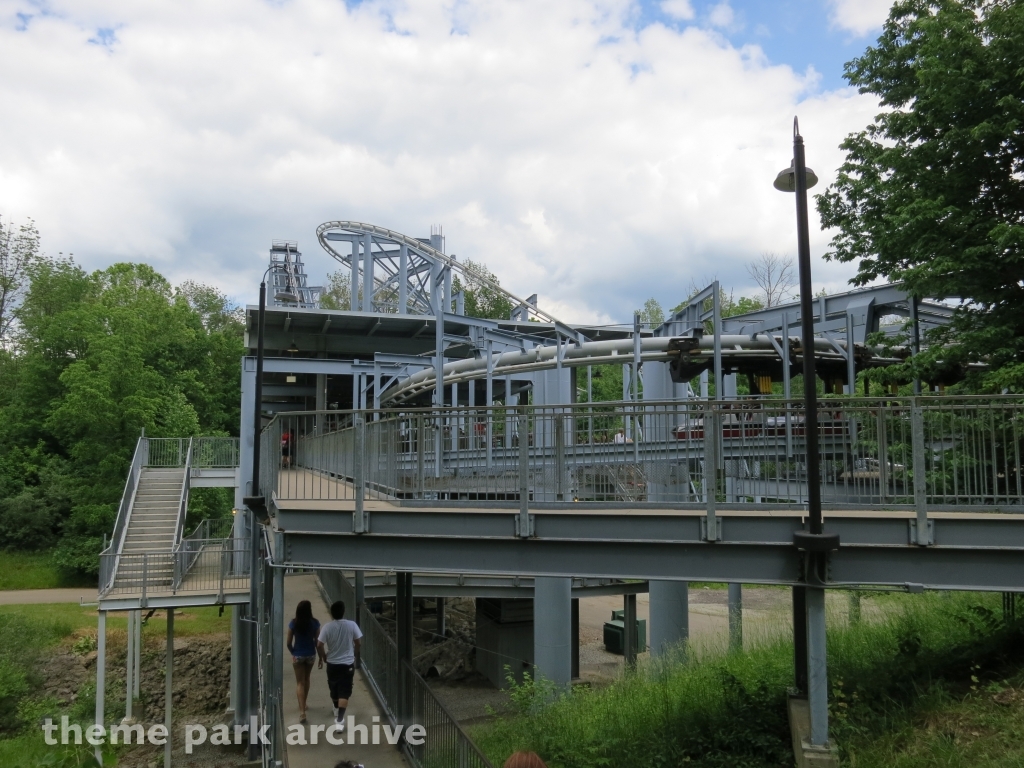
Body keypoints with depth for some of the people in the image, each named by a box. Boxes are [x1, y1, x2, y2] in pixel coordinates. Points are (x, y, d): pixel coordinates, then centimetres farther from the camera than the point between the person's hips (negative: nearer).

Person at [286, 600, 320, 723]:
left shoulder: (293, 623, -12)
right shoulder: (314, 623, -12)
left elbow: (288, 643, -8)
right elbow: (317, 642, -9)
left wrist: (293, 652, 11)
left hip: (298, 655, -1)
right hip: (310, 655, 1)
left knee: (300, 682, 4)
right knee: (306, 679, 23)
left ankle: (302, 711, -7)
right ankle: (303, 704, 38)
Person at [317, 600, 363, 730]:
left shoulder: (327, 627, -12)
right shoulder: (352, 625, -12)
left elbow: (319, 645, -10)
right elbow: (357, 643, -3)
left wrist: (323, 658, 8)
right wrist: (356, 656, 15)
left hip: (332, 664, 2)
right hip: (348, 663, -2)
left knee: (334, 689, 23)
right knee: (344, 692, 1)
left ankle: (337, 711, 44)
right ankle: (339, 720, -8)